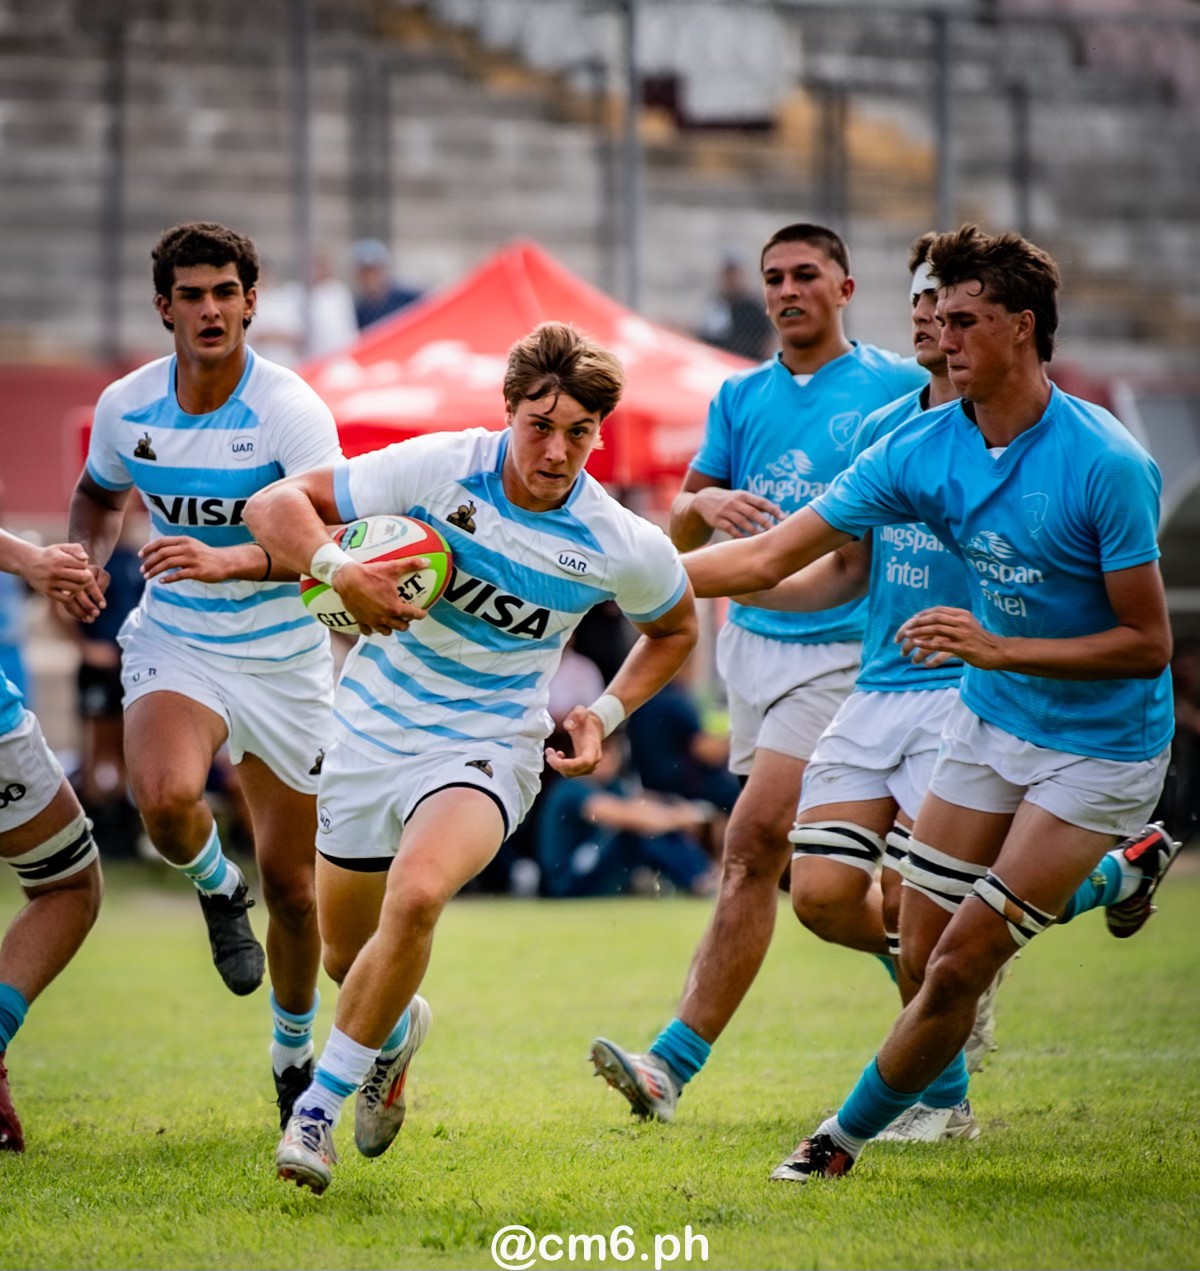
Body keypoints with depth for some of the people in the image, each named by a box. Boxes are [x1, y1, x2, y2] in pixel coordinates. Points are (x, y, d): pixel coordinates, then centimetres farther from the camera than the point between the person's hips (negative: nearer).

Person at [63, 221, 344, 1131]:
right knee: (166, 796, -31)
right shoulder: (126, 407, -5)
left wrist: (231, 561, -45)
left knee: (290, 880, 5)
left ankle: (295, 1049, 31)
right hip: (174, 645, 1)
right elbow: (102, 493, 18)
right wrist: (88, 563, -2)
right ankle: (215, 887, 5)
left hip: (283, 655, -1)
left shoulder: (291, 410, -18)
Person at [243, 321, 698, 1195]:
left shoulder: (622, 546, -12)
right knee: (347, 953, 12)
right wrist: (338, 569, -30)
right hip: (372, 729, 2)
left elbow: (675, 630, 11)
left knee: (416, 896, -32)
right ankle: (398, 1029, 52)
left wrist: (607, 714, -2)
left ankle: (319, 1109, -17)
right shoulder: (437, 468, -15)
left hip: (486, 746, -2)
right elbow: (273, 504, -12)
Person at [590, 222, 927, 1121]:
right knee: (812, 869, 10)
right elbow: (681, 531, 11)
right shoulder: (740, 398, 12)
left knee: (753, 845, -17)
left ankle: (675, 1063, -21)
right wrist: (706, 504, -12)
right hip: (750, 637, 6)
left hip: (840, 649, -6)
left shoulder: (900, 387, -1)